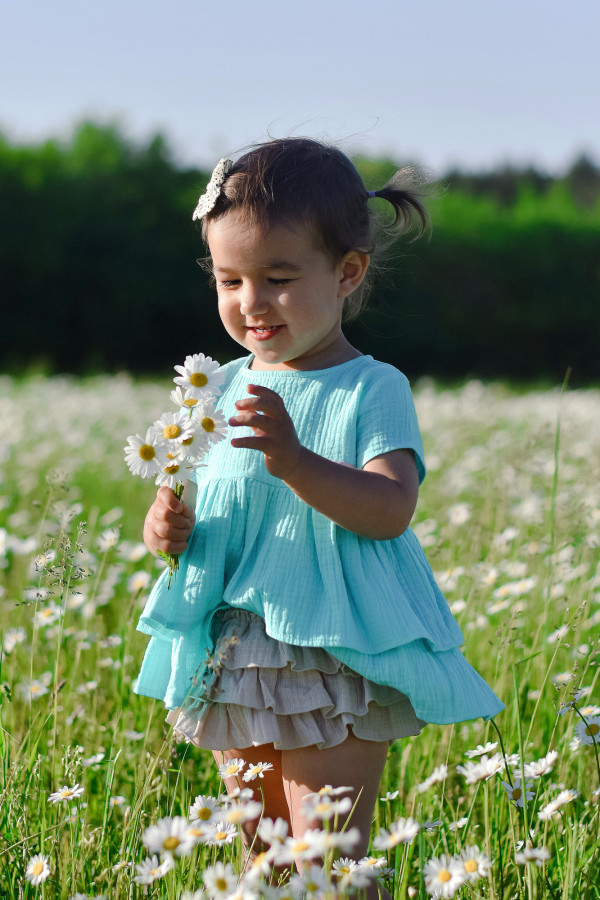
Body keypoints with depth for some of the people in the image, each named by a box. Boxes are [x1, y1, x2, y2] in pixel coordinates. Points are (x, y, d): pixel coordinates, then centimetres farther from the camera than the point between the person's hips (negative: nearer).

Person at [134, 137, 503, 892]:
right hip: (235, 661, 6)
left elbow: (389, 510, -21)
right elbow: (194, 509, 15)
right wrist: (169, 527, -9)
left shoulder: (372, 391, -8)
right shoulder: (221, 389, 8)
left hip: (339, 665, -6)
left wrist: (295, 462, -36)